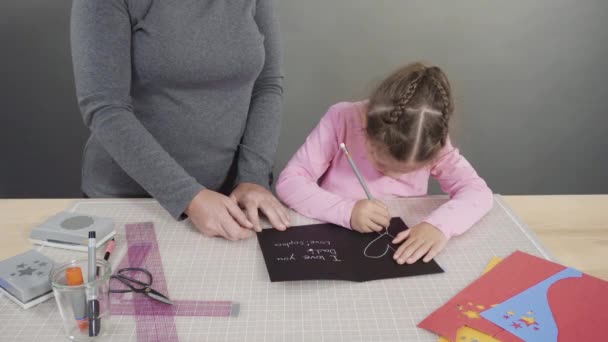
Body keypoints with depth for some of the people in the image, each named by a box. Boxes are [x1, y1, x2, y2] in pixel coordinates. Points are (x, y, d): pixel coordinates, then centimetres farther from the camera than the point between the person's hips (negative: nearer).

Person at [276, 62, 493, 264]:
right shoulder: (341, 120, -17)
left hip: (402, 249, 1)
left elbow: (478, 192, -15)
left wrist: (439, 224, -33)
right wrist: (347, 211, -29)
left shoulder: (432, 141, -12)